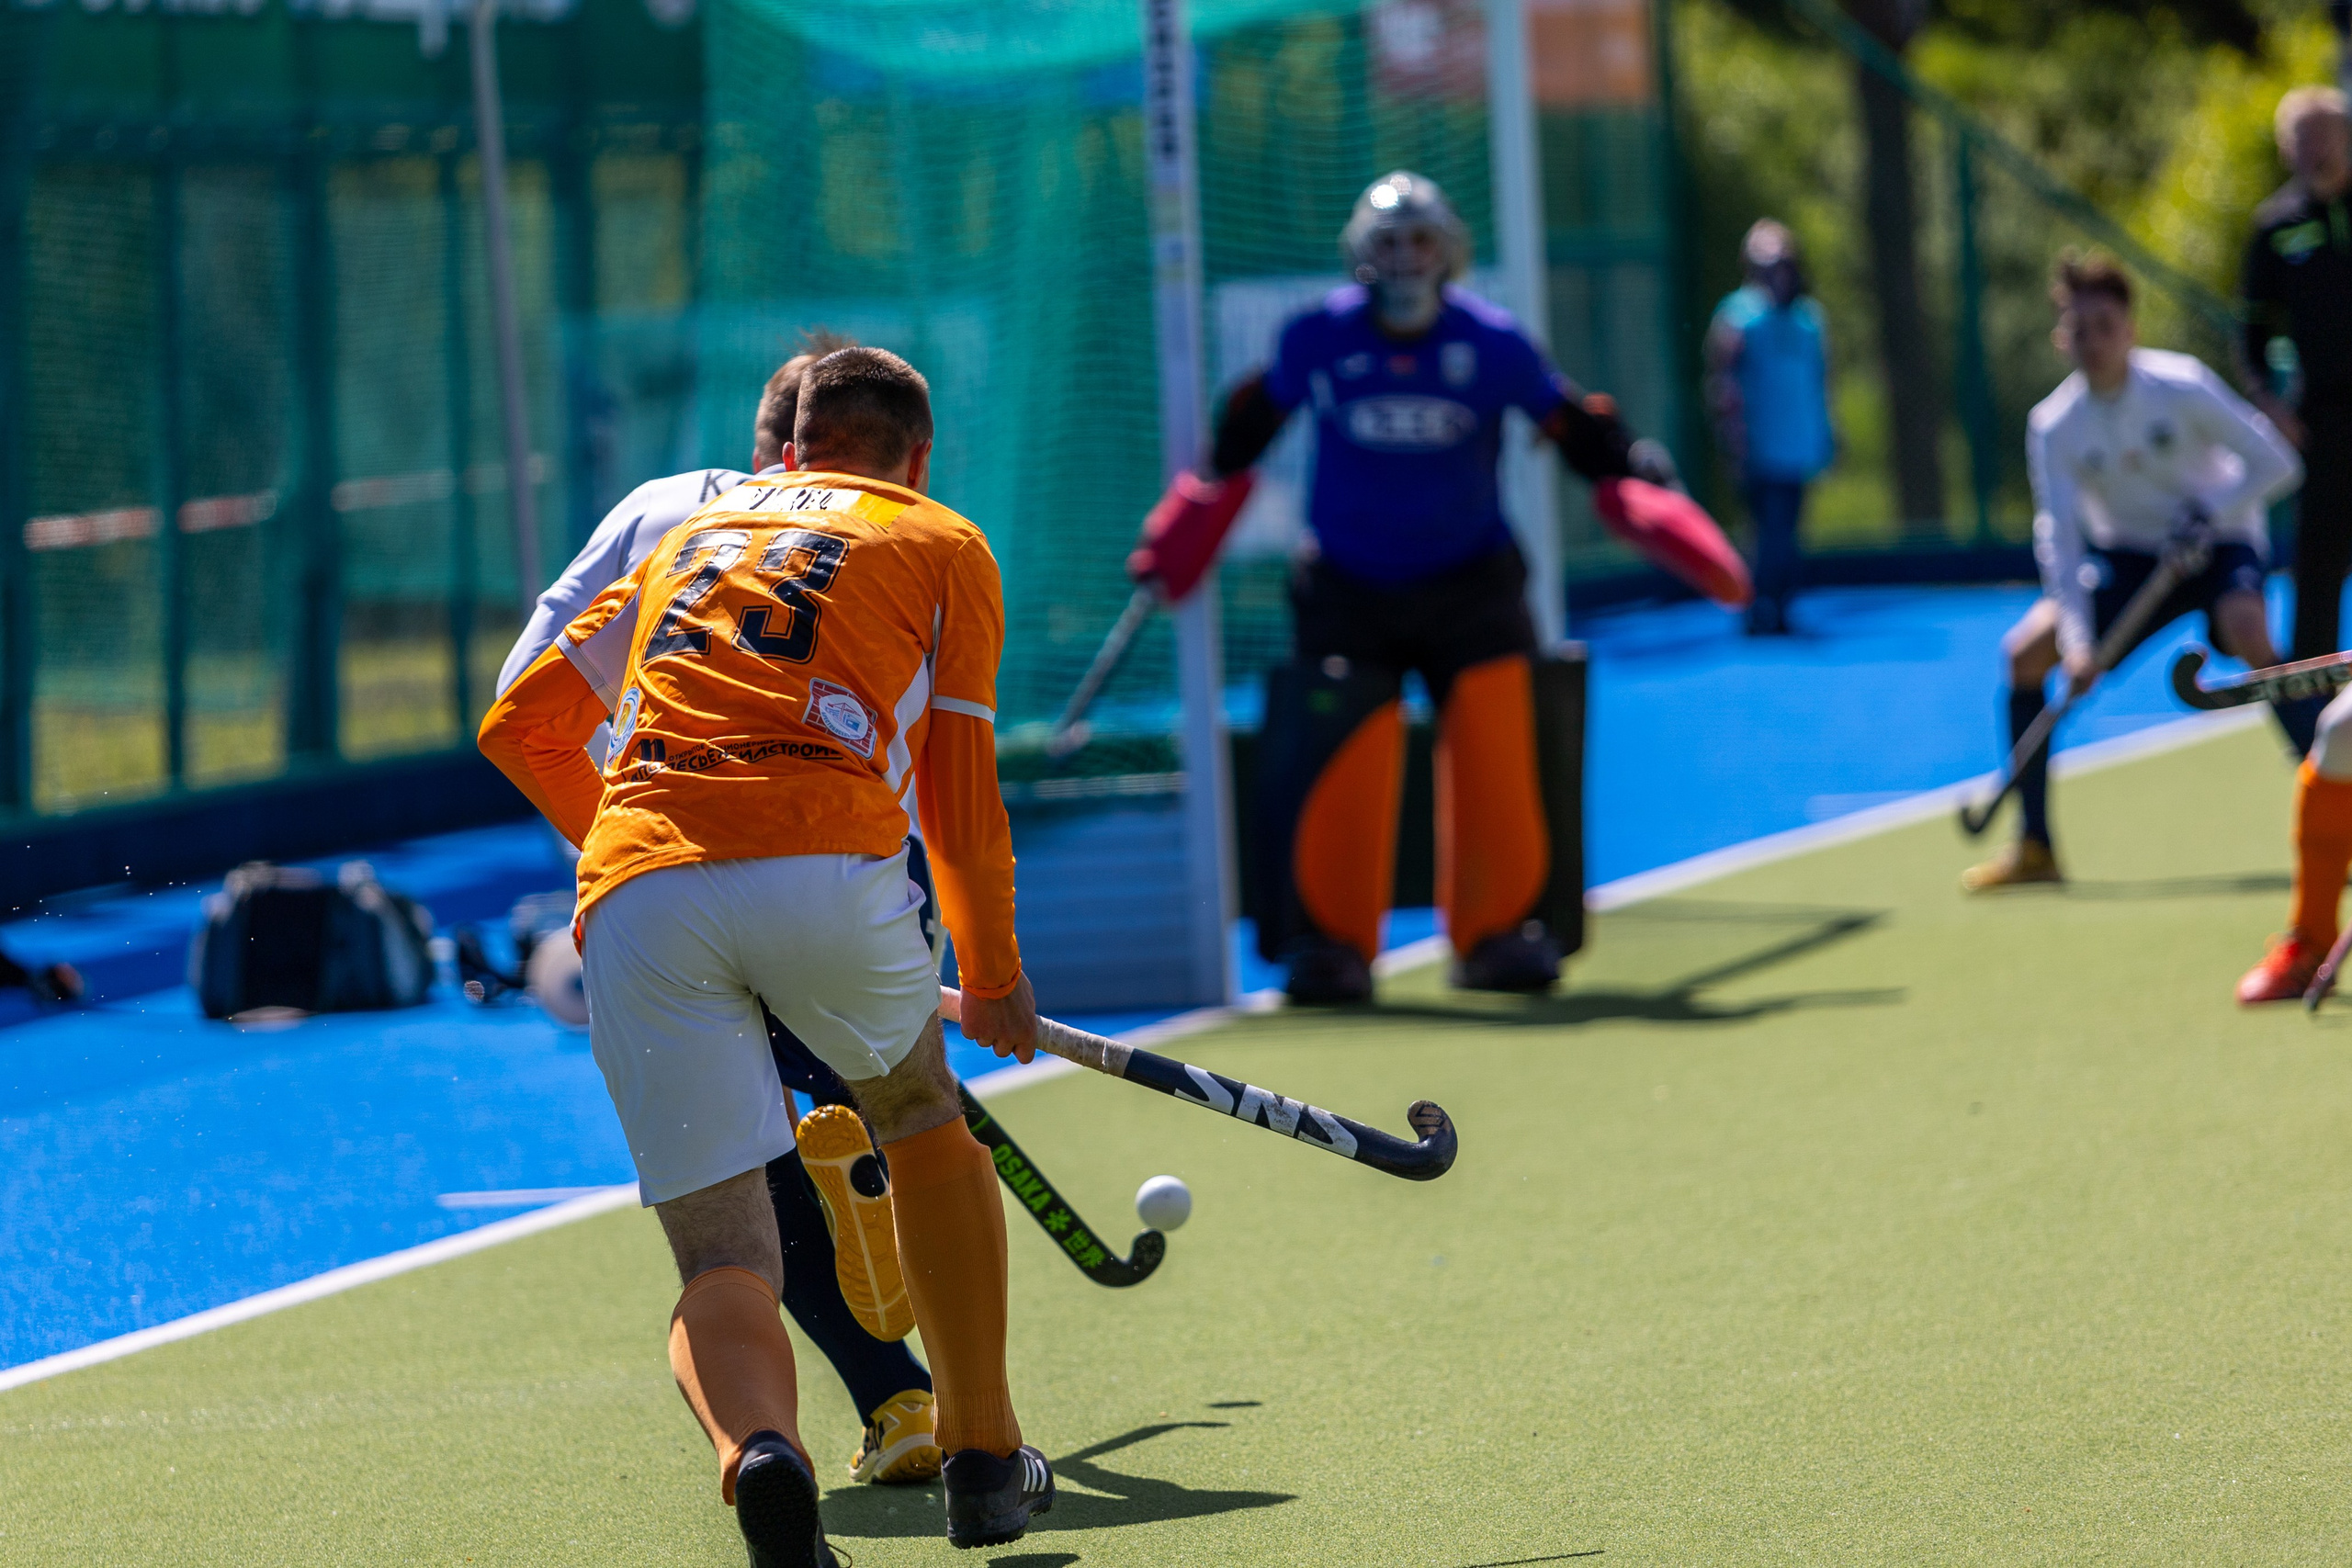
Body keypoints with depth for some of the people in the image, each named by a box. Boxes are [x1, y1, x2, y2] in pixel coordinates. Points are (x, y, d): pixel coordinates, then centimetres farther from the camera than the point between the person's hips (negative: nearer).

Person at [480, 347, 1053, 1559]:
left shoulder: (696, 535, 31)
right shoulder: (944, 546, 21)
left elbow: (522, 729, 33)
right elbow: (963, 802, 19)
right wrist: (996, 982, 34)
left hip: (633, 901, 2)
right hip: (825, 860, -2)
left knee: (724, 1264, 5)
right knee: (921, 1109, 29)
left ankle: (756, 1450, -29)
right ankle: (984, 1465, 32)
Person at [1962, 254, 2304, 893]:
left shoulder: (2181, 386, -20)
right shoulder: (2053, 426, -13)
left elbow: (2274, 462, -16)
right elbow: (2060, 537, -17)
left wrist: (2208, 515, -30)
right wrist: (2076, 640, -28)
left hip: (2218, 542, -4)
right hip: (2128, 556, 4)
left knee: (2247, 632, -35)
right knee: (2024, 651, -11)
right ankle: (2034, 848, -1)